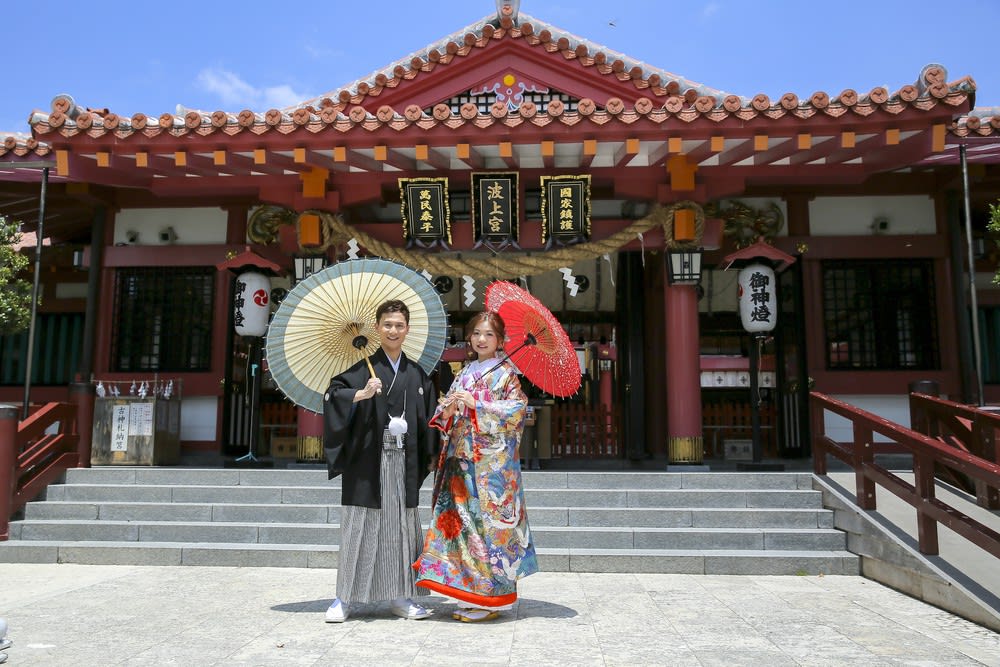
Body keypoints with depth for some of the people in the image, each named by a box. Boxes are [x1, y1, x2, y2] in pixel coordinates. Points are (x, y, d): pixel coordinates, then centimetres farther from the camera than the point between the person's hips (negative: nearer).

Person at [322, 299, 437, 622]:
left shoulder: (417, 374, 11)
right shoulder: (364, 369, 0)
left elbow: (427, 417, 15)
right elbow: (332, 394, -10)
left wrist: (429, 456, 8)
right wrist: (361, 394, -24)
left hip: (404, 461, 4)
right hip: (368, 459, -3)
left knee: (401, 526, 8)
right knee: (360, 525, 0)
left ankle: (400, 596, 19)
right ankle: (344, 598, 11)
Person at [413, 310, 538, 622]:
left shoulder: (506, 372, 1)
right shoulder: (465, 373, 18)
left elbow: (517, 409, -11)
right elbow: (446, 418, 16)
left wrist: (476, 404, -15)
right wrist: (447, 410, -7)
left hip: (493, 459, -6)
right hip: (462, 456, 6)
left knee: (488, 520, -6)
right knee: (461, 518, 4)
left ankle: (492, 599, 4)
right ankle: (469, 592, 15)